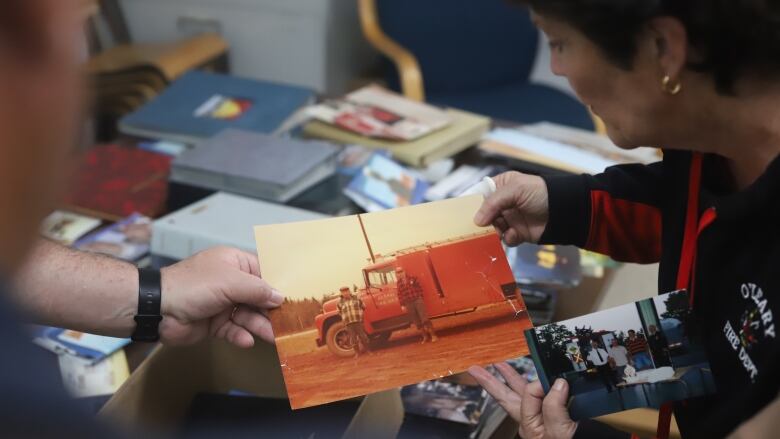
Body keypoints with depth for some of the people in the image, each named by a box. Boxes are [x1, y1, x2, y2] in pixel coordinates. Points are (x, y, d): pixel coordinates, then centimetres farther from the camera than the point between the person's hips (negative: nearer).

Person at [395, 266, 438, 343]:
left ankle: (433, 335, -2)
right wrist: (402, 305, -2)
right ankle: (425, 337, 17)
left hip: (417, 300, -2)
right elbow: (400, 295, 3)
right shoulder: (398, 283, 5)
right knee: (417, 322, 6)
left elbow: (420, 287, 3)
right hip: (408, 304, 2)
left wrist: (420, 297, -4)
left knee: (424, 319, -8)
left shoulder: (412, 278, 2)